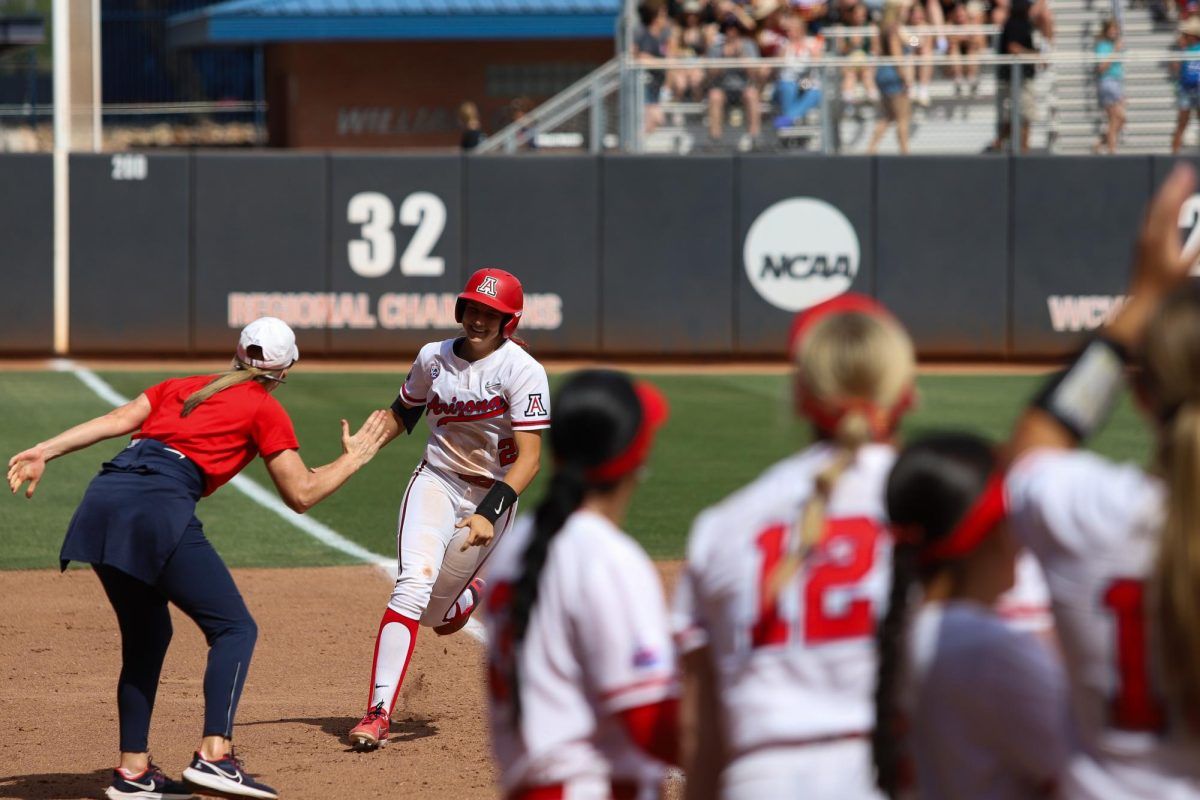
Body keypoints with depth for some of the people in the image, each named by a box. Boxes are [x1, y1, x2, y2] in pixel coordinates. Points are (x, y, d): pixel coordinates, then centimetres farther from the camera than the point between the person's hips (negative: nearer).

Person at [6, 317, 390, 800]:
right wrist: (354, 458, 23)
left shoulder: (182, 387, 28)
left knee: (146, 633, 20)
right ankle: (214, 754, -17)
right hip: (159, 507, -7)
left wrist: (45, 451, 8)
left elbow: (117, 420, 14)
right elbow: (301, 494, 9)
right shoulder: (265, 410, 12)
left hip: (102, 501, 7)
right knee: (234, 628, 0)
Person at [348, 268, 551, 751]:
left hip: (493, 495, -2)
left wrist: (489, 512, -35)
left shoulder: (522, 371, -16)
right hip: (436, 481, 2)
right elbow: (402, 415, 17)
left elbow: (530, 458, -22)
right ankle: (378, 713, -28)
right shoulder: (433, 358, -1)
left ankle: (466, 595, 44)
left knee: (435, 616, 4)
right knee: (412, 584, -23)